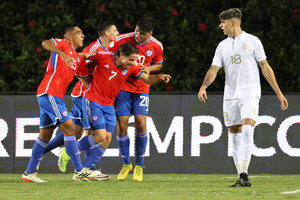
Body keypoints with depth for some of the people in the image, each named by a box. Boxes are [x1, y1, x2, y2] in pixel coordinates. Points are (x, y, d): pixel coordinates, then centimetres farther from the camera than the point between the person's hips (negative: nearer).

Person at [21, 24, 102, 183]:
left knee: (45, 134, 12)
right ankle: (79, 170, -12)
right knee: (69, 128, -12)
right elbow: (45, 43, -22)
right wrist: (62, 54, -36)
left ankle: (29, 173, 16)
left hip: (56, 96, 10)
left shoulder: (78, 58, 21)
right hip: (49, 93, -10)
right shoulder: (63, 44, -2)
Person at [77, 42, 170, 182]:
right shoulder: (103, 57, -15)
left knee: (107, 139, -2)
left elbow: (148, 79, 4)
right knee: (100, 136, -15)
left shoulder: (132, 68, -3)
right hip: (93, 101, -6)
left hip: (109, 106, 6)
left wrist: (160, 77, -14)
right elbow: (81, 56, -1)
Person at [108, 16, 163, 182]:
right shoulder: (122, 40, -11)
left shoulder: (156, 47, -5)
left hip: (141, 89, 1)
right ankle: (126, 164, 14)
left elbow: (158, 64, 13)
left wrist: (149, 68, -8)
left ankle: (139, 165, 8)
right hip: (122, 86, -1)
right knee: (122, 126, -6)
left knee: (141, 125, -10)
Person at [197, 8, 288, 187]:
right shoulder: (222, 46, 13)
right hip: (230, 96, 5)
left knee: (247, 131, -21)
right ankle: (241, 176, 10)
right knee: (235, 135, 4)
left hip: (250, 94, -5)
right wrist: (204, 86, -14)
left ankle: (244, 175, -24)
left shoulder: (252, 41, 2)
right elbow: (214, 69, 6)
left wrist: (279, 93, 3)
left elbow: (265, 67, 4)